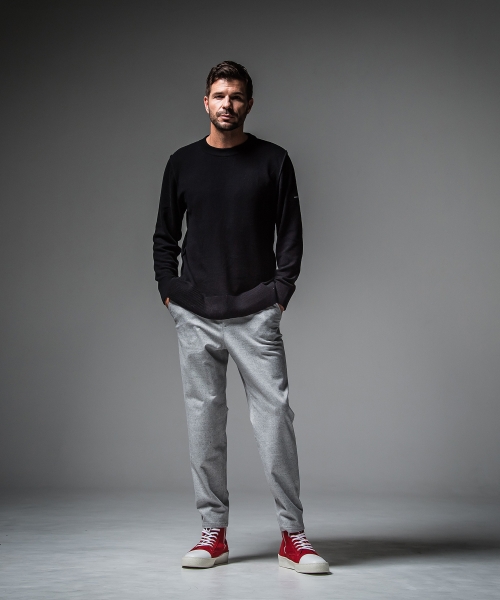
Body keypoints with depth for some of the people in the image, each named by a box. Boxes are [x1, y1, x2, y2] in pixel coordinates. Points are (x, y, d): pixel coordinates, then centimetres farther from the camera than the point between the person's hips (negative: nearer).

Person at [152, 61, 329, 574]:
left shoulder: (273, 161, 6)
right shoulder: (182, 163, 11)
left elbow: (290, 234, 5)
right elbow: (165, 236, 15)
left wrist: (281, 291, -4)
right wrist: (169, 292, 5)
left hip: (256, 315, -2)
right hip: (195, 316, 2)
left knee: (275, 418, -6)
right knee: (204, 423, 5)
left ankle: (292, 537, 3)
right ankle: (213, 533, 15)